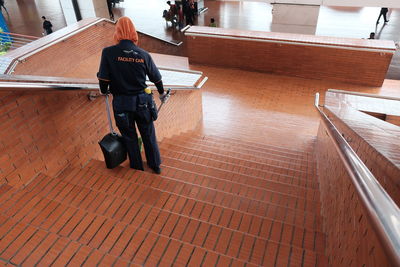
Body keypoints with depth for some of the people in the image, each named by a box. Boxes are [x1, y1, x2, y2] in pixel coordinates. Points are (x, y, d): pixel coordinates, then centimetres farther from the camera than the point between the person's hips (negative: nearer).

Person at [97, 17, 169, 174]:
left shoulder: (108, 53, -13)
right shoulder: (144, 55, -6)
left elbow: (103, 80, -11)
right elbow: (156, 78, 3)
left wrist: (104, 91, 12)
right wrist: (162, 93, 22)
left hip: (121, 103, -2)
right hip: (142, 102, 2)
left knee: (129, 136, 18)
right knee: (148, 135, 19)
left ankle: (137, 166, 36)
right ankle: (155, 165, 35)